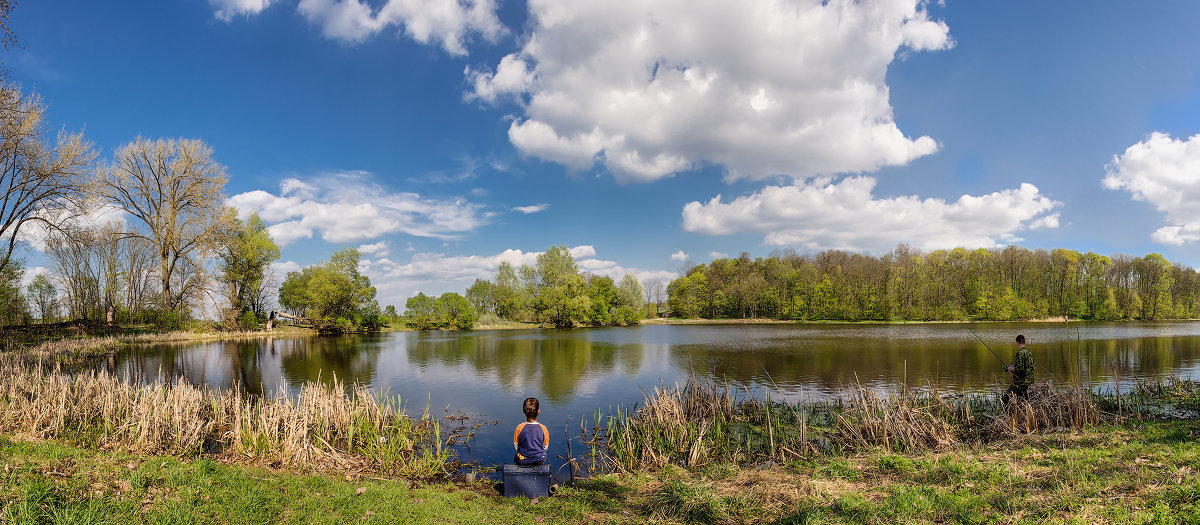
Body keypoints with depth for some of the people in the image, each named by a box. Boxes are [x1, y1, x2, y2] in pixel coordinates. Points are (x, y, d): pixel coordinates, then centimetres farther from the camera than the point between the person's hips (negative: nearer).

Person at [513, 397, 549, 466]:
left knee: (515, 458, 32)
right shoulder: (543, 428, -17)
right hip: (539, 461, 1)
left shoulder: (520, 428, -19)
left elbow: (516, 446, -5)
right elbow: (545, 447, -4)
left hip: (523, 461, 0)